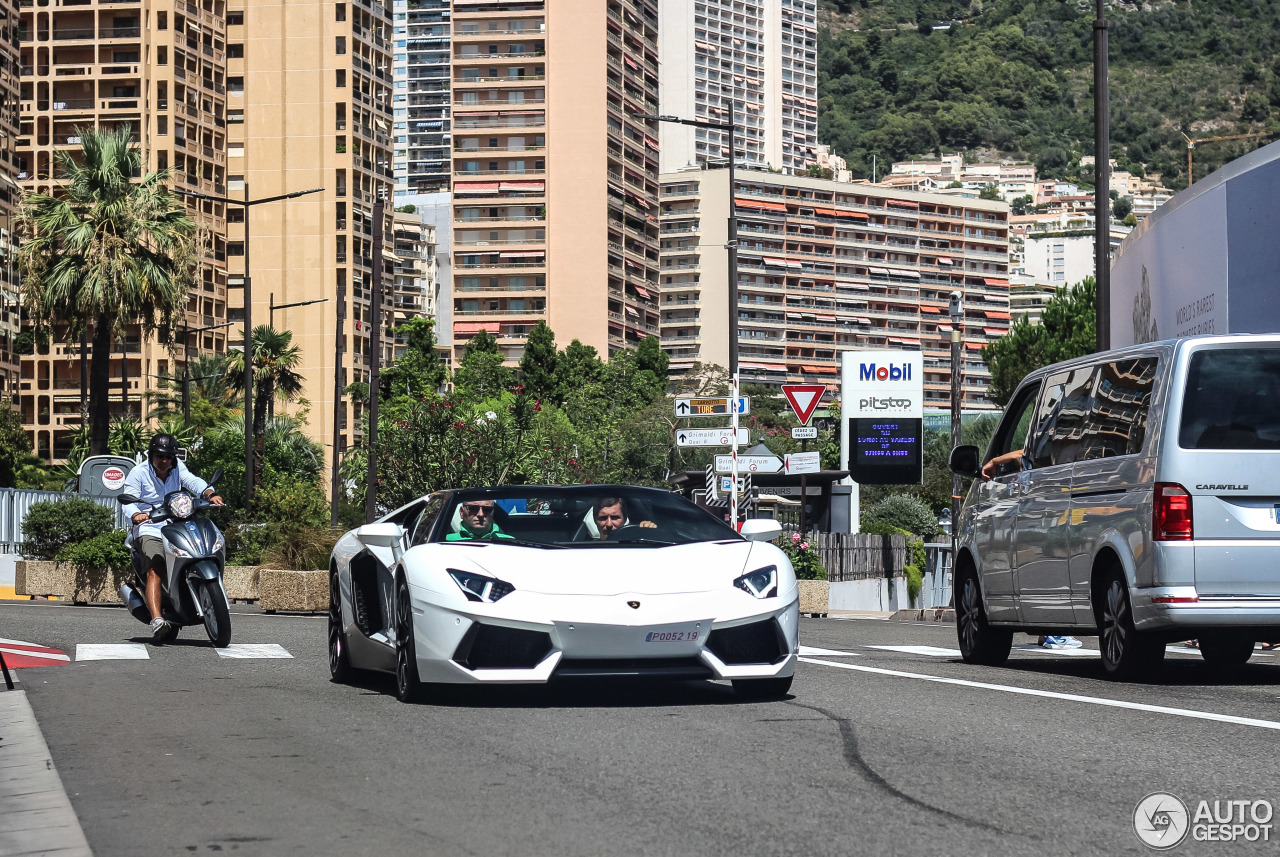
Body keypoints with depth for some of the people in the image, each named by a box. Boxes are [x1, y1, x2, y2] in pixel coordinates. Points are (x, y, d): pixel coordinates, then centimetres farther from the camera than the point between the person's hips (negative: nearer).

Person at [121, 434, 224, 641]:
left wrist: (210, 494, -26)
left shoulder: (178, 469, 16)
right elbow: (128, 500, -8)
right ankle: (157, 619, -43)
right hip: (150, 530, -5)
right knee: (155, 571, -27)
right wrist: (135, 515, -32)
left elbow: (193, 481, -4)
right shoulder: (138, 472, 5)